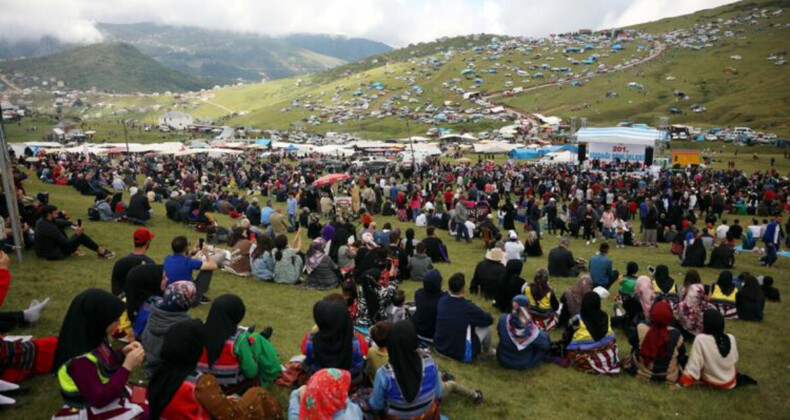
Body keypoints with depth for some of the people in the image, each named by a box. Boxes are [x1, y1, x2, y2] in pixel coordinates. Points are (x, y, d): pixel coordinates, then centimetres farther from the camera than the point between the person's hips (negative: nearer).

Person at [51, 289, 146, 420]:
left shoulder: (92, 339, -6)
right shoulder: (80, 360, -29)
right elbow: (100, 399, -27)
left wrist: (122, 354, -6)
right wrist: (127, 367, -27)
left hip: (112, 397, 8)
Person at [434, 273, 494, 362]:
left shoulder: (442, 300, -7)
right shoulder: (468, 307, -24)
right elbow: (490, 320, -7)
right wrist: (478, 314, 13)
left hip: (439, 347, 6)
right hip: (461, 354, -6)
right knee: (487, 327, 8)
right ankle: (486, 352, 34)